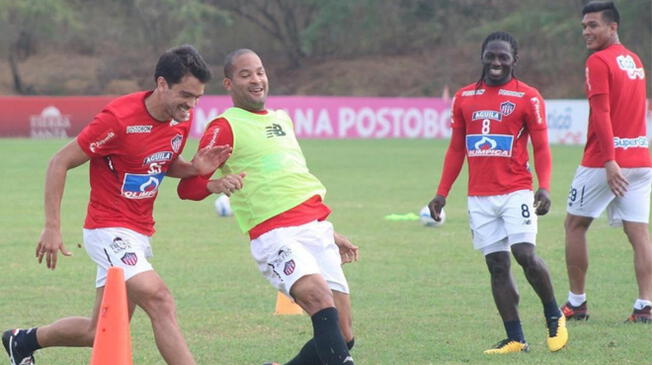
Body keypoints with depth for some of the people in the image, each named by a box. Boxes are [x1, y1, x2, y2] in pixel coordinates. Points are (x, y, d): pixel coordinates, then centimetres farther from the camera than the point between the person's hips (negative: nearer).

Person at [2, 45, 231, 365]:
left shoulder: (183, 118, 1)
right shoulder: (119, 118, -21)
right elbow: (59, 163, -14)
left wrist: (195, 168, -4)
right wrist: (52, 228, -17)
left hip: (139, 236, 8)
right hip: (109, 230, -8)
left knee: (101, 333, 13)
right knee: (160, 301, -25)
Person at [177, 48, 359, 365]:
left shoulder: (282, 119, 25)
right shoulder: (225, 127, 2)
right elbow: (187, 186, -6)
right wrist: (217, 184, -27)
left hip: (316, 227, 7)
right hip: (275, 235, -7)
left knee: (342, 336, -1)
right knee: (321, 298, -32)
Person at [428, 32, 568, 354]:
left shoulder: (527, 97, 0)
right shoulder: (464, 97, 11)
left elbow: (541, 148, -1)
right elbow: (456, 149, 17)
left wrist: (544, 187, -16)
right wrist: (442, 193, 11)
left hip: (515, 192, -4)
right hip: (479, 197, 4)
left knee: (525, 254, -17)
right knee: (497, 266, 1)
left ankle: (554, 318, 5)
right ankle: (515, 340, 4)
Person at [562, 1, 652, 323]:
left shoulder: (599, 61, -10)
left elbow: (602, 114, -18)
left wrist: (609, 161, -23)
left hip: (604, 161, -6)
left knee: (575, 224, 9)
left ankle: (576, 303, 11)